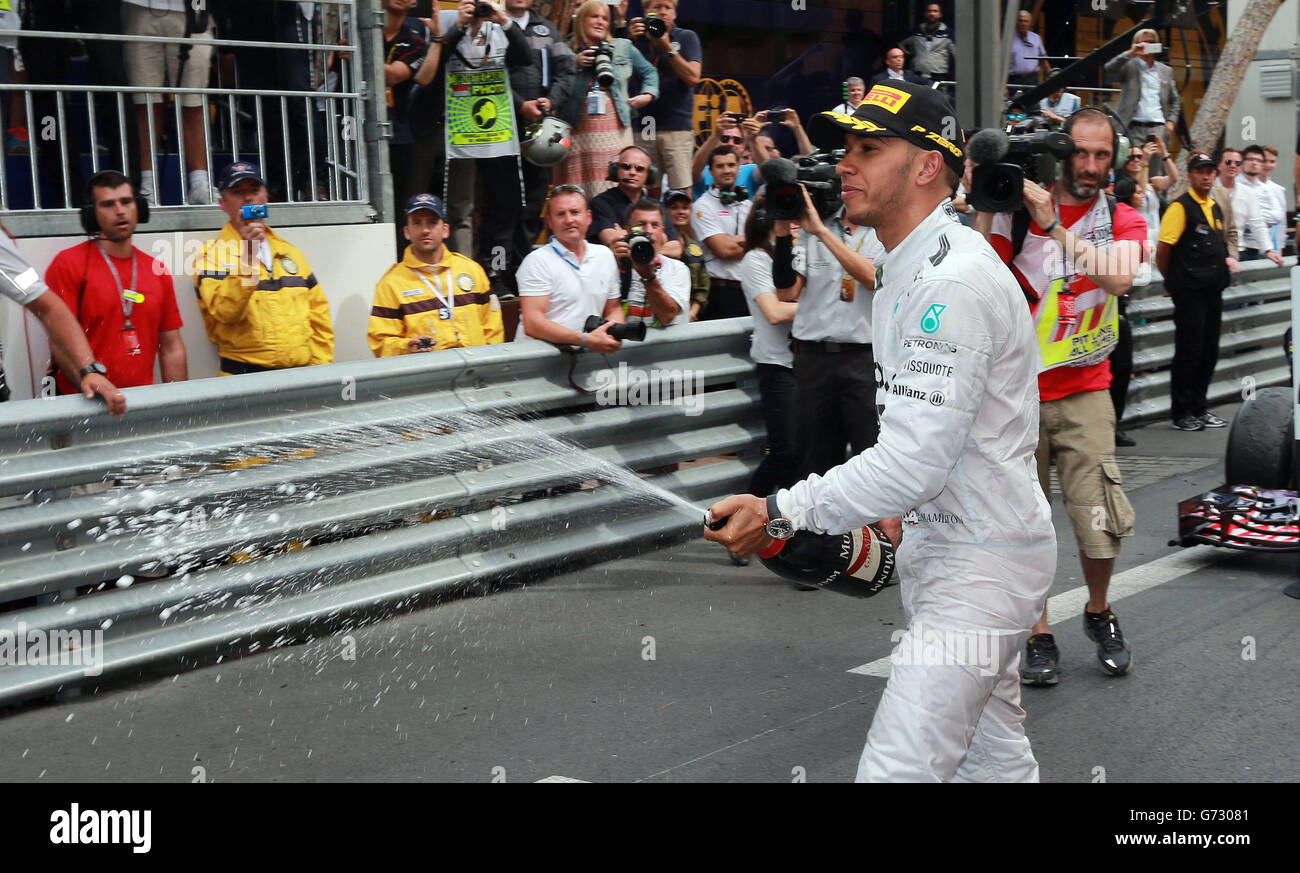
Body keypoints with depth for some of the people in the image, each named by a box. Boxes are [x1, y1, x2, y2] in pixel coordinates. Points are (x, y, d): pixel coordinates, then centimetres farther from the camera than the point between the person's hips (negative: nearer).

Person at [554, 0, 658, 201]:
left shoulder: (623, 48, 15)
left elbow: (649, 72, 24)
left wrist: (648, 95, 8)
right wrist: (573, 65, -7)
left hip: (615, 130, 2)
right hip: (579, 132, -1)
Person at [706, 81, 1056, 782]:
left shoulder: (955, 282, -23)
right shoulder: (902, 269, 11)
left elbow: (912, 464, -29)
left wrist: (779, 511, -26)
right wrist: (903, 505, 16)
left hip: (981, 560, -11)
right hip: (931, 541, 11)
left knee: (898, 769, -15)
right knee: (994, 756, 20)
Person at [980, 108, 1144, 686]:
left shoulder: (1123, 220, 3)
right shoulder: (1017, 210, -1)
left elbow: (1119, 276, -18)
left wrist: (1053, 226, -26)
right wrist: (986, 205, -20)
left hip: (1084, 391, 1)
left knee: (1101, 524, -5)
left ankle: (1099, 612, 24)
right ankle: (1039, 636, 17)